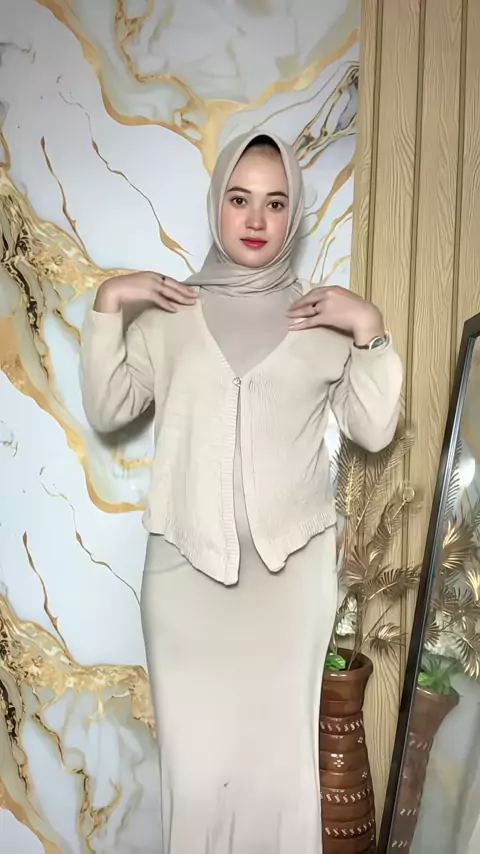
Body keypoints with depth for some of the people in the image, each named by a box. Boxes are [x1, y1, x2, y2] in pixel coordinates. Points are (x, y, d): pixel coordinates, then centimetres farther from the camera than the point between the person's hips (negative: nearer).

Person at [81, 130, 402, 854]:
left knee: (280, 745, 6)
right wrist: (106, 306, -3)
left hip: (293, 564, 0)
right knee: (195, 750, 7)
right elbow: (107, 411, 4)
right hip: (187, 563, 0)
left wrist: (370, 331, -8)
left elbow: (374, 430, 3)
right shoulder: (169, 314, 7)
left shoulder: (325, 317, 6)